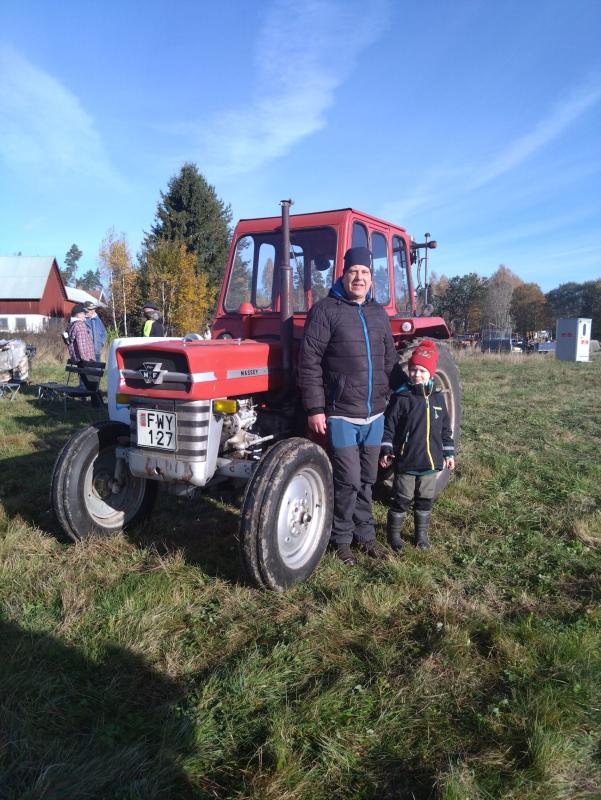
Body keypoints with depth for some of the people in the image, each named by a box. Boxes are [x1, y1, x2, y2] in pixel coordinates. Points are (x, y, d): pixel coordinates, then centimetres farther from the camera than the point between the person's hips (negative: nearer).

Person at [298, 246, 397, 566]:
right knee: (348, 481, -3)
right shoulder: (325, 310, -7)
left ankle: (364, 534, 30)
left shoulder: (379, 313, 12)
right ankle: (341, 539, 17)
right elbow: (309, 363, -12)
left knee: (366, 480, 15)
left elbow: (390, 361, 19)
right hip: (340, 415, -6)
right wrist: (315, 408, -15)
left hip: (375, 415, 6)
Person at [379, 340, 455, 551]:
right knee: (402, 500, 6)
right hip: (406, 462, -4)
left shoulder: (437, 397, 4)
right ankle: (394, 533, 23)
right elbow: (388, 426, -9)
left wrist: (449, 453, 12)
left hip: (430, 462, 4)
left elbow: (445, 428, 12)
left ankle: (421, 533, 33)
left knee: (425, 500, 16)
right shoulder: (401, 398, -10)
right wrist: (386, 450, -16)